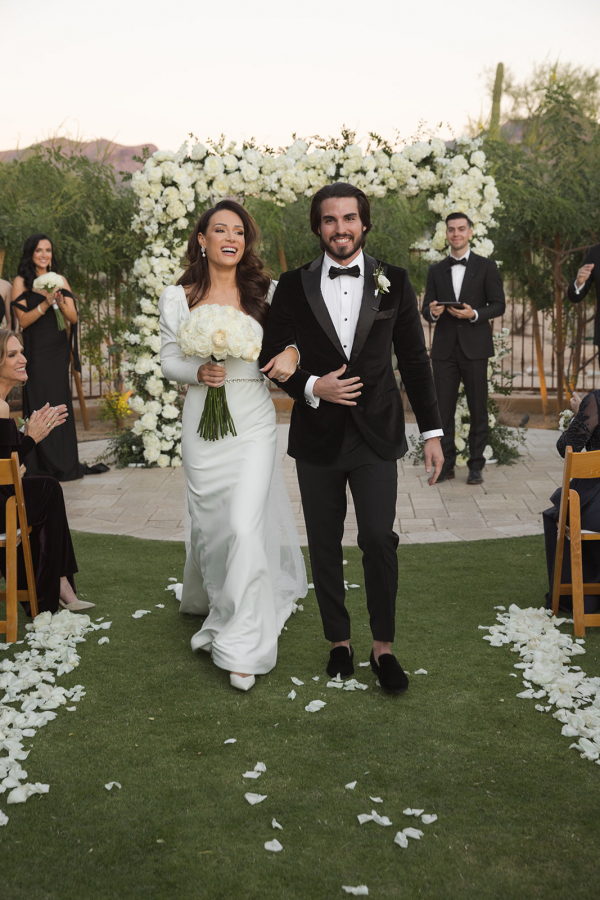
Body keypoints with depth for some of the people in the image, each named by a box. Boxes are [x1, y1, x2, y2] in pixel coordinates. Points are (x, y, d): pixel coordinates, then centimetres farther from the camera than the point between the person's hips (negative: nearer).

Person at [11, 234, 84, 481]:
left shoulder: (60, 280, 9)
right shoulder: (21, 282, -1)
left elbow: (73, 318, 4)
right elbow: (23, 320, -9)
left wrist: (61, 303, -15)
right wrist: (45, 305, -21)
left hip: (59, 350, 4)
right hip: (36, 351, -4)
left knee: (60, 403, 6)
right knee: (40, 405, -4)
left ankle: (64, 465, 14)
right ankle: (42, 467, 3)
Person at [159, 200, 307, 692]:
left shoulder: (264, 291, 2)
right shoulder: (177, 298, 3)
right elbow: (169, 360, 7)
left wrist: (291, 352, -12)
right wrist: (197, 372, -14)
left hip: (254, 421, -1)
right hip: (203, 419, 1)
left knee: (245, 525, -10)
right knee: (210, 523, 10)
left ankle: (241, 643, 1)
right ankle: (213, 608, 40)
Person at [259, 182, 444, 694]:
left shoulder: (393, 282, 3)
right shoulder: (293, 286, 2)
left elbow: (415, 360, 5)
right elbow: (273, 356, 6)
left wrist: (432, 432, 3)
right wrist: (311, 388, -13)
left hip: (376, 435, -1)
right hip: (318, 437, 1)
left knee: (379, 540, -7)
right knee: (325, 546, 9)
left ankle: (383, 647, 11)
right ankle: (339, 641, 26)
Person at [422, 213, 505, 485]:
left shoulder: (486, 267, 4)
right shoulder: (436, 270, 13)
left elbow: (499, 305, 2)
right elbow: (426, 309, 12)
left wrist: (474, 314, -16)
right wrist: (433, 312, -12)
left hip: (474, 347, -2)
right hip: (444, 348, 2)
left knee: (478, 409, 1)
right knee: (444, 409, 3)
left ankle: (476, 466, 9)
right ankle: (446, 463, 11)